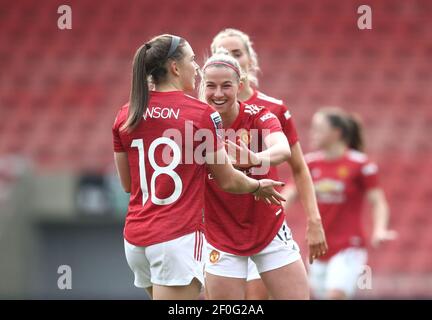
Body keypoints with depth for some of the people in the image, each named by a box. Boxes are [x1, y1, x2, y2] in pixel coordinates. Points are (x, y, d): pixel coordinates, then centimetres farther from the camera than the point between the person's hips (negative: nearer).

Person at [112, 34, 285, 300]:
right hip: (178, 238, -6)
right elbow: (228, 181, 0)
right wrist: (258, 186, 21)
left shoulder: (125, 116, 6)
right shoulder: (202, 114, -8)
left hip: (134, 238, 6)